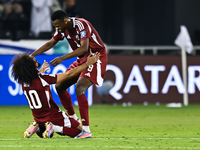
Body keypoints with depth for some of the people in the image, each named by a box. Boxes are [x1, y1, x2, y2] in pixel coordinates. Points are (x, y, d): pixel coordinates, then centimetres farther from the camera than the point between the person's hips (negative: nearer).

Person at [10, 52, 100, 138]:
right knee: (79, 129, 10)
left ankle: (35, 127, 3)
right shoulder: (43, 79, -26)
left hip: (38, 119, 6)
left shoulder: (23, 82, -7)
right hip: (54, 117, -6)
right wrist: (87, 64, -14)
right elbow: (69, 74, -21)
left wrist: (40, 71, 38)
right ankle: (54, 127, -11)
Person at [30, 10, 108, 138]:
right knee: (59, 86, 6)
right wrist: (32, 55, 1)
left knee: (79, 88, -27)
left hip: (96, 58, -9)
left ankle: (86, 130, -29)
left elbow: (84, 48, -35)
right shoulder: (63, 29, -1)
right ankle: (73, 118, 22)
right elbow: (50, 43, 11)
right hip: (82, 60, 9)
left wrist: (62, 58, -39)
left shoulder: (81, 25, -26)